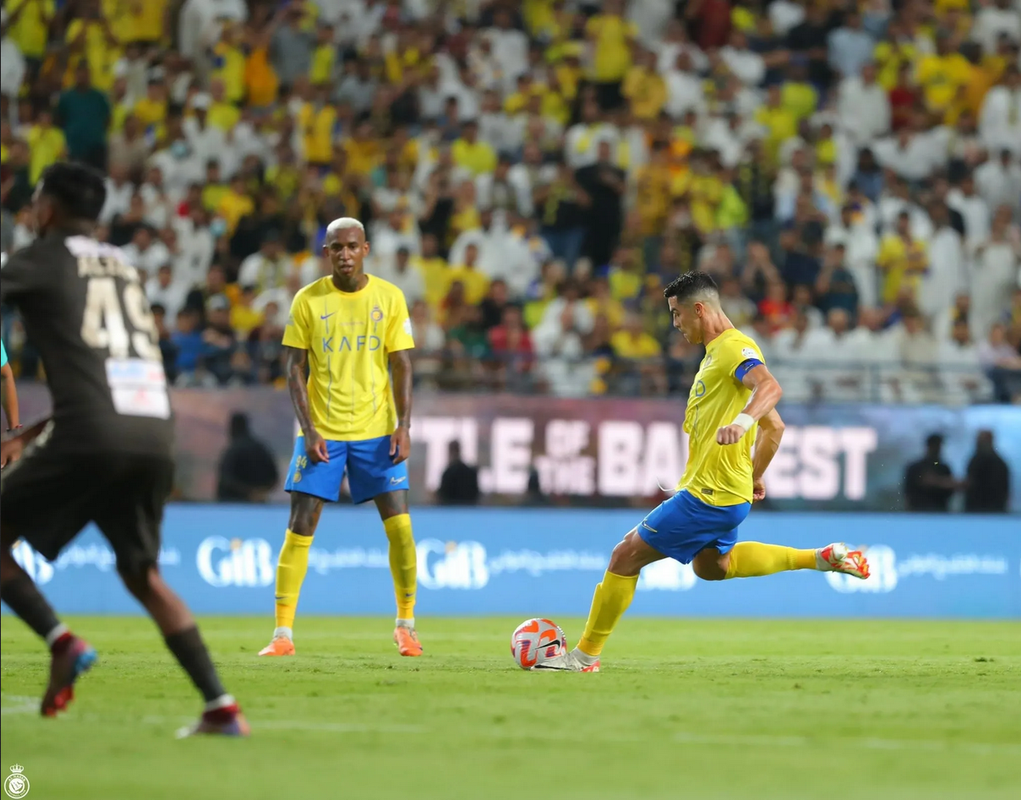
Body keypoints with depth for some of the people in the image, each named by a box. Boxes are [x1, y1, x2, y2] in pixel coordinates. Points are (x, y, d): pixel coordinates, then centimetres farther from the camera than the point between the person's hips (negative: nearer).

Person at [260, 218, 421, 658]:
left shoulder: (389, 298, 0)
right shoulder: (308, 301, -2)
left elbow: (401, 366, 3)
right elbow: (294, 368, -1)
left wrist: (403, 426, -8)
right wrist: (308, 430, -11)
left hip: (376, 430, 1)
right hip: (322, 431, 0)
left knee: (399, 525, -5)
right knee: (300, 528, -5)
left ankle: (406, 625, 11)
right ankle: (282, 633, -1)